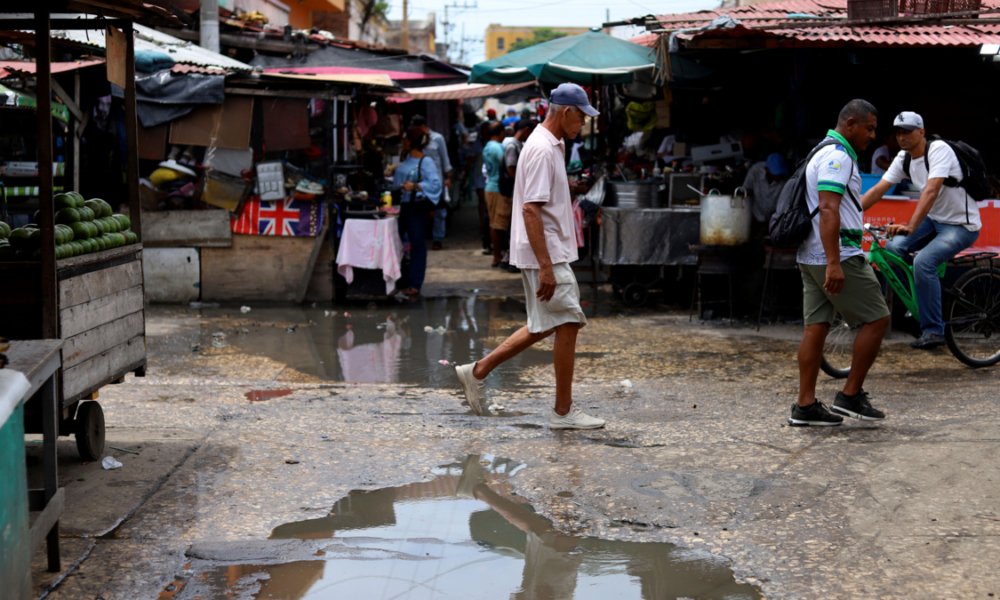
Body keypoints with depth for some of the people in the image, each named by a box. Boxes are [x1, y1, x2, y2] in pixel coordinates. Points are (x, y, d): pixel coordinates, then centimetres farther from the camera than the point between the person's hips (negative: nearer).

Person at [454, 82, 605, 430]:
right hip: (546, 256, -10)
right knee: (567, 324, -4)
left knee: (544, 326, 15)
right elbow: (531, 209, -23)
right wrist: (545, 267, -26)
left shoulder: (551, 145, 14)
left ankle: (478, 371, 20)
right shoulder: (542, 149, -17)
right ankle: (563, 411, 3)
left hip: (551, 254, 10)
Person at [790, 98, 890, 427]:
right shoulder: (838, 157, -13)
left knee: (815, 326, 7)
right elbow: (828, 210, -23)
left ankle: (805, 406, 6)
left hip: (811, 257, 10)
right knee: (876, 318, -2)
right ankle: (851, 395, 1)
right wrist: (834, 263, -29)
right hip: (836, 256, -10)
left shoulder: (824, 153, 20)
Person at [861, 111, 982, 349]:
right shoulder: (903, 158, -1)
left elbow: (931, 191, -36)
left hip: (961, 225, -8)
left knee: (923, 261, -27)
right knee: (894, 247, -11)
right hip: (934, 220, 8)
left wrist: (911, 227, -46)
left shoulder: (939, 150, -23)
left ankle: (934, 331, -18)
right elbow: (877, 190, -4)